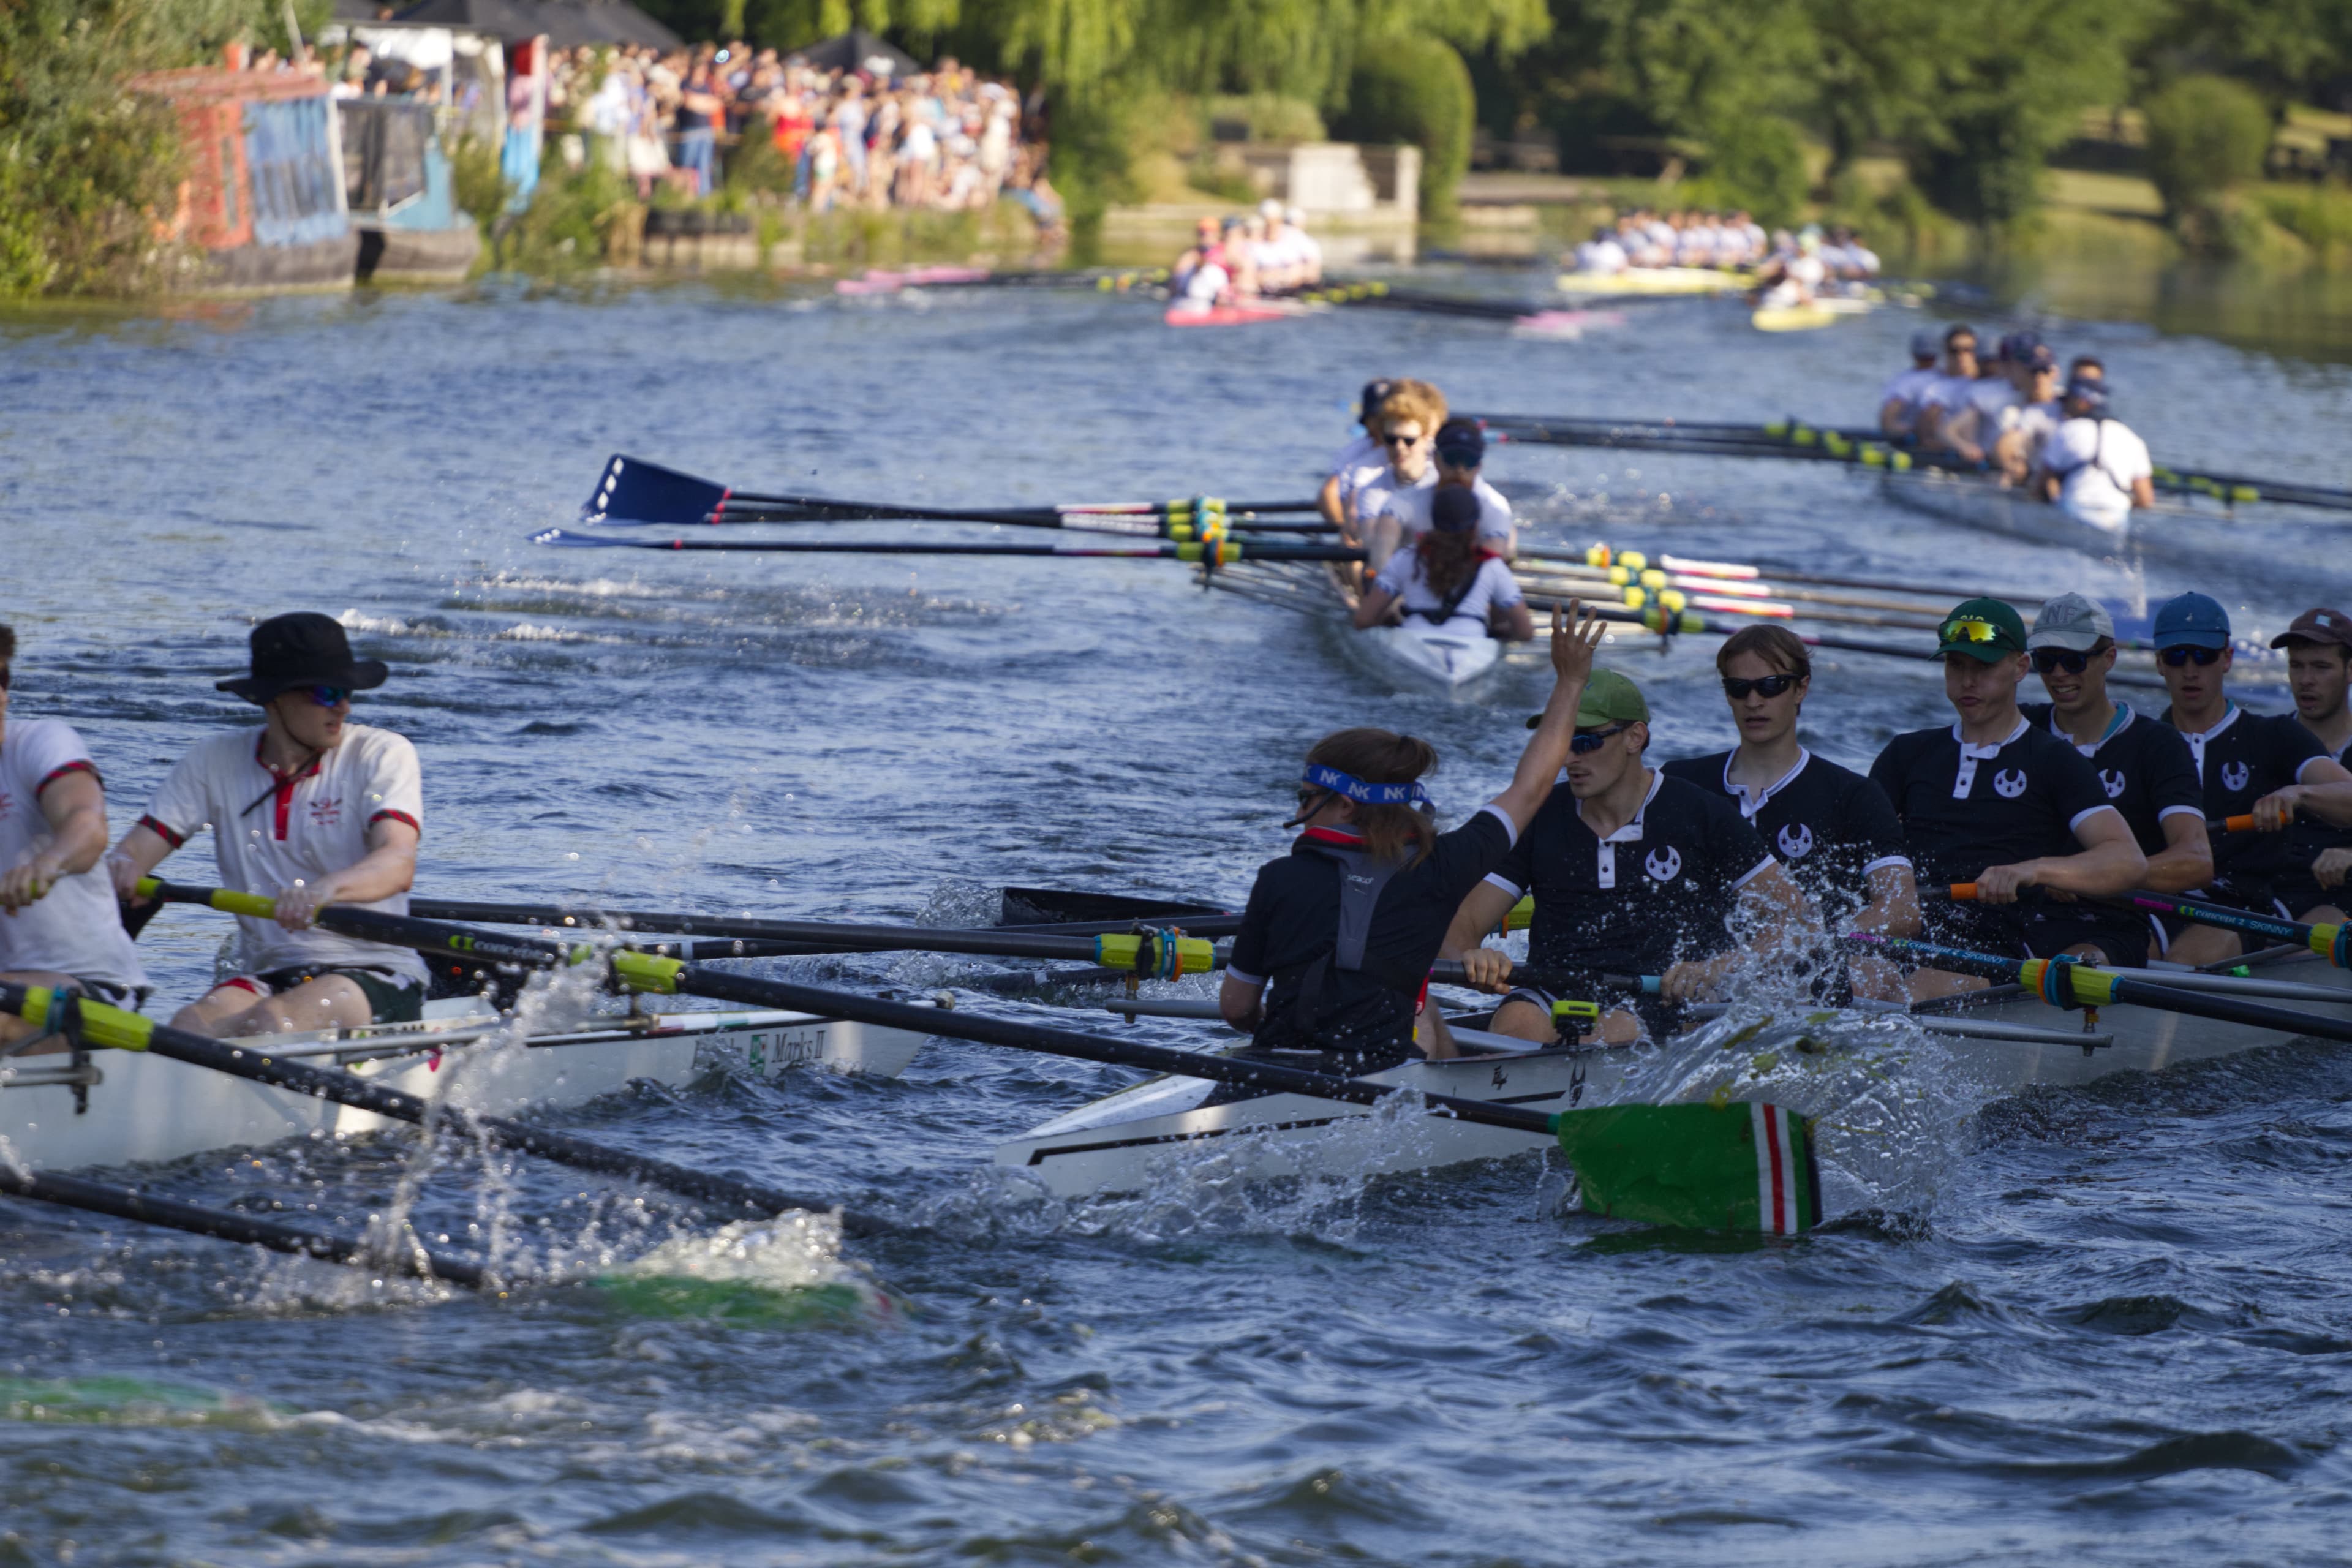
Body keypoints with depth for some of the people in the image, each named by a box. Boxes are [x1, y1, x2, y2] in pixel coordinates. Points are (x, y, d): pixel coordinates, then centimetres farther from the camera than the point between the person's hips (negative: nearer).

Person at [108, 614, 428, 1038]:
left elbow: (398, 864, -20)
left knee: (271, 1021, -35)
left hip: (376, 978, -2)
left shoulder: (382, 754, -2)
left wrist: (327, 889, -43)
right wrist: (122, 870, -26)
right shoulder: (217, 762, 8)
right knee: (190, 1023, -31)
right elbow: (134, 850, 1)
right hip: (271, 974, 3)